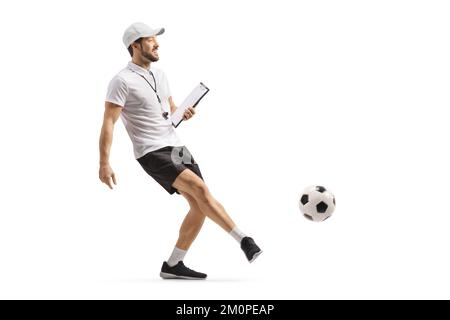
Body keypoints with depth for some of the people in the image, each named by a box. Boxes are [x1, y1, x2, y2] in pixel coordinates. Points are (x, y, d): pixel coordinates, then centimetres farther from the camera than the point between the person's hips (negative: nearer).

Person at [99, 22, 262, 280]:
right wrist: (104, 164, -20)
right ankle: (244, 240, -21)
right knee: (200, 189, -24)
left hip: (176, 147, 8)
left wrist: (185, 113, 3)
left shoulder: (159, 74, 15)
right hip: (153, 153, -8)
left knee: (200, 205, 0)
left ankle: (173, 265, 10)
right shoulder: (123, 81, -10)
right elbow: (108, 123, -13)